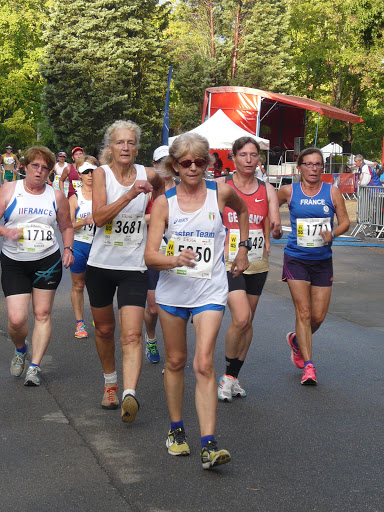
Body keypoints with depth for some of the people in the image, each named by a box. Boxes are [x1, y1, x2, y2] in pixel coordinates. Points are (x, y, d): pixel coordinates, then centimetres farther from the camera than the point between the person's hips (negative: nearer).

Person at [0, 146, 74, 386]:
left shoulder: (56, 196, 7)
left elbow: (67, 227, 17)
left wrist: (68, 249, 1)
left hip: (48, 261, 2)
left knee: (43, 314, 0)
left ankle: (34, 366, 9)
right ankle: (20, 349, 25)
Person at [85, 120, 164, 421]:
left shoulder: (148, 175, -2)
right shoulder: (101, 174, -6)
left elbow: (160, 187, 24)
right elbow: (99, 217, -20)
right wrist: (129, 195, -29)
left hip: (134, 267, -1)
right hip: (101, 264, 1)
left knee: (132, 334, -15)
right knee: (104, 330, 16)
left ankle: (130, 394, -26)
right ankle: (110, 384, 36)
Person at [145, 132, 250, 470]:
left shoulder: (220, 192, -2)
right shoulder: (164, 202, -3)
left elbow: (242, 210, 23)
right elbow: (150, 255, -10)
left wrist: (243, 248, 20)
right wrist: (175, 259, -30)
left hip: (210, 291, -1)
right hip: (173, 289, 2)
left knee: (204, 364, -12)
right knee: (175, 361, 12)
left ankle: (209, 445, -14)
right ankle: (176, 429, 29)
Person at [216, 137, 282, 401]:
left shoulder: (267, 190, 6)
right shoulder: (220, 186, -2)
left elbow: (275, 227, 1)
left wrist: (276, 229, -21)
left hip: (258, 263, 4)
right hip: (229, 262, -4)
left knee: (247, 322, 10)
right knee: (241, 319, -18)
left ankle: (234, 377, 25)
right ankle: (228, 375, 2)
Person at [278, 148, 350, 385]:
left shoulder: (332, 192, 0)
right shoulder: (289, 191, -2)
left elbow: (345, 221, 3)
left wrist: (332, 233, -15)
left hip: (323, 260, 2)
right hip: (296, 259, -2)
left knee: (319, 316, 5)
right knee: (303, 312, -9)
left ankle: (297, 340, 37)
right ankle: (309, 366, -4)